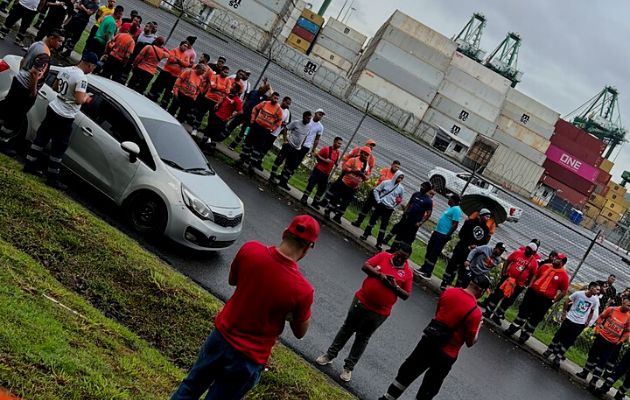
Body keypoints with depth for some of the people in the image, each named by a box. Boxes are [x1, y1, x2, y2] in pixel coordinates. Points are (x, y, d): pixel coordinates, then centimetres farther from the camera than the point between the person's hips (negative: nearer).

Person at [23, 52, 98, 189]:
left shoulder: (64, 70, 4)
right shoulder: (82, 78, -22)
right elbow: (79, 100, -28)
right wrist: (86, 97, -7)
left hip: (53, 109, 8)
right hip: (64, 117, -8)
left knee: (41, 137, 18)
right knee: (59, 148, 2)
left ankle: (30, 165, 28)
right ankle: (52, 178, 10)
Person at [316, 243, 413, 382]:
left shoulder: (408, 272, -3)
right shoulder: (384, 256, -1)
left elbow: (406, 295, -1)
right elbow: (365, 266, -8)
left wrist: (395, 287, -17)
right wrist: (380, 275, -20)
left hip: (379, 312, -1)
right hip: (361, 301, 1)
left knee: (362, 338, 9)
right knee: (347, 328, 14)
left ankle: (349, 367, 17)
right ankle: (330, 355, 27)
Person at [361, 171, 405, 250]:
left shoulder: (401, 188, 1)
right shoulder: (386, 183, -4)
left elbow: (400, 200, 14)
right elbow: (376, 190, 1)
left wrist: (394, 207, 5)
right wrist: (378, 200, -7)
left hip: (389, 209, 1)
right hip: (380, 205, -1)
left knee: (384, 225, 3)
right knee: (373, 219, 7)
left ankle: (379, 243, 8)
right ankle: (365, 234, 24)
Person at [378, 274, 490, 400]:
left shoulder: (449, 291, -6)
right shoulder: (476, 312, -21)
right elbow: (470, 342, -12)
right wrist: (478, 327, 3)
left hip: (428, 341, 5)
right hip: (446, 354, -5)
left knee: (407, 372, 21)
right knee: (430, 388, 14)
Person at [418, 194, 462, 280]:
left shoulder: (456, 210, -18)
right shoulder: (451, 208, 14)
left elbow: (455, 225, -22)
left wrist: (447, 236, -23)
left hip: (442, 235, -10)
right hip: (437, 232, 10)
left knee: (434, 254, -6)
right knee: (429, 250, 17)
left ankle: (428, 274, 1)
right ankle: (424, 269, 29)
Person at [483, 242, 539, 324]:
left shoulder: (534, 262, -6)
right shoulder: (518, 253, -4)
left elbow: (532, 275, 3)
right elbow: (507, 262, 3)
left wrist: (526, 285, 0)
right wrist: (503, 272, -3)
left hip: (518, 284, 0)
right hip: (508, 277, 0)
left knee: (508, 301, 8)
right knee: (497, 295, 7)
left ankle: (497, 316, 22)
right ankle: (488, 311, 22)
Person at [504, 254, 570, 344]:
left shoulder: (564, 275, -8)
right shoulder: (545, 266, 5)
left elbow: (563, 291, -5)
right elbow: (535, 276, 18)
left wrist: (554, 301, -5)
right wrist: (530, 286, 10)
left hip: (545, 300, -4)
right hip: (532, 293, 4)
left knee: (535, 319, 4)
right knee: (523, 311, 11)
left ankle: (525, 336, 16)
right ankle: (512, 329, 21)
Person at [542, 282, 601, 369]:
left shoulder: (595, 300, -8)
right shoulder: (578, 294, -16)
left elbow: (592, 311, 9)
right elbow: (567, 302, -2)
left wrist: (587, 322, 6)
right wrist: (564, 313, -1)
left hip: (580, 324, 2)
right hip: (569, 319, -1)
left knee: (568, 341, 5)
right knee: (558, 336, 10)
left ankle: (558, 358, 15)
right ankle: (549, 351, 30)